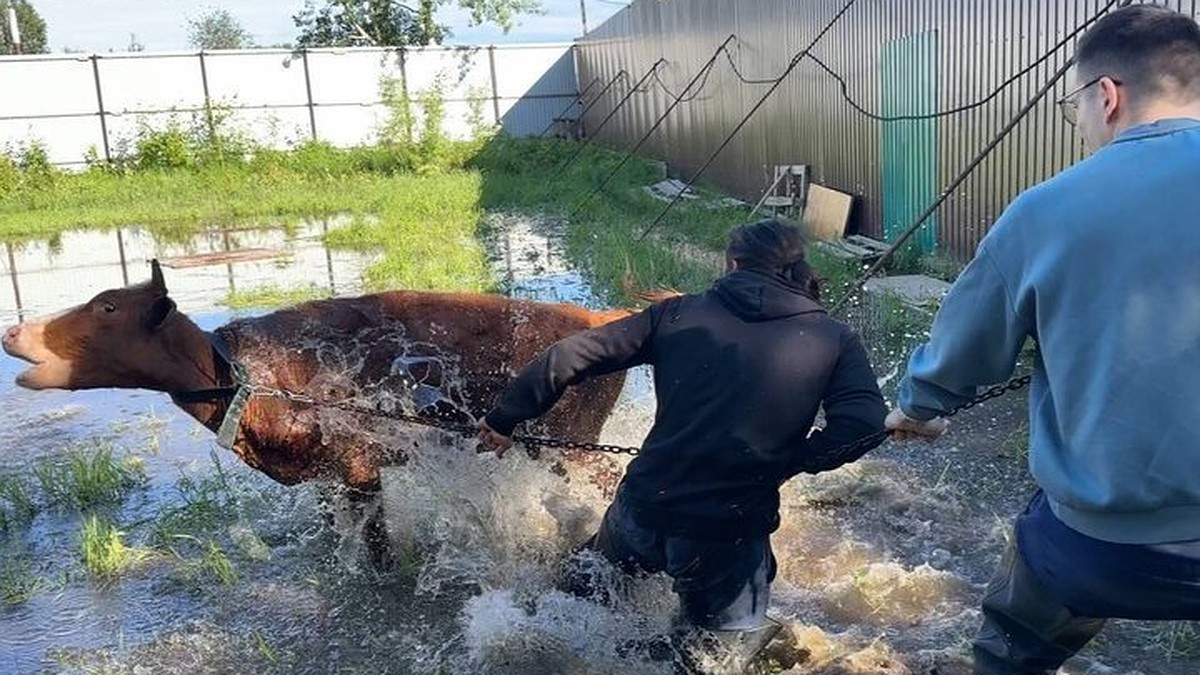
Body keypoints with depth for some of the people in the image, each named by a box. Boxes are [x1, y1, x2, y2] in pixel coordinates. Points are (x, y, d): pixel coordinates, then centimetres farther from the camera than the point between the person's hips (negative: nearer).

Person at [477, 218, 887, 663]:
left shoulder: (680, 315, 3)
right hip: (731, 536, -2)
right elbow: (864, 423, -13)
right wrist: (790, 460, 3)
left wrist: (504, 418, 13)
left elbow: (569, 358, 2)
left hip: (643, 510, 3)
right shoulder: (833, 340, 1)